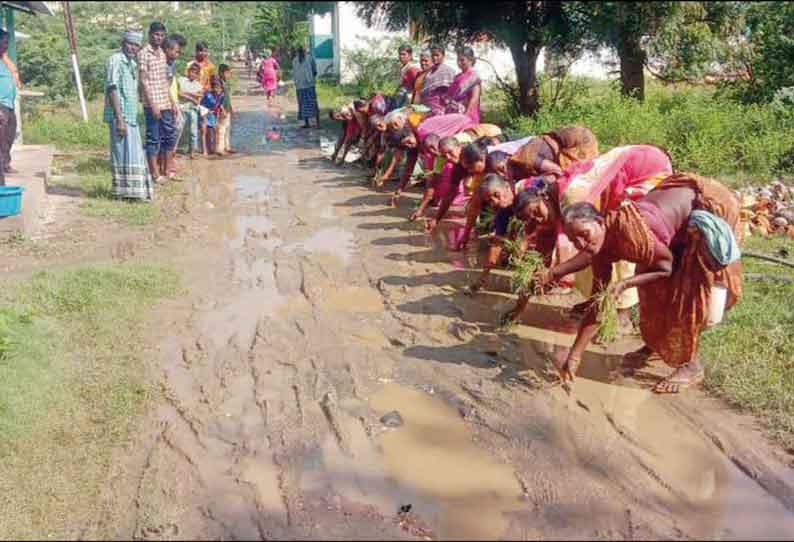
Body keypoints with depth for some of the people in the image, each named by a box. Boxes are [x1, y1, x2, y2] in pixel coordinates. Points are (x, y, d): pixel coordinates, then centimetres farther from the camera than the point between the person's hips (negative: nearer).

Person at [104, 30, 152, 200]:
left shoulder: (133, 64, 18)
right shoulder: (115, 60, -10)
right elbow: (112, 90, -17)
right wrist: (120, 119, -23)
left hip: (131, 116, 9)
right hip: (120, 116, -9)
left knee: (134, 153, 12)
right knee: (123, 153, -6)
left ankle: (133, 190, 21)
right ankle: (124, 191, -1)